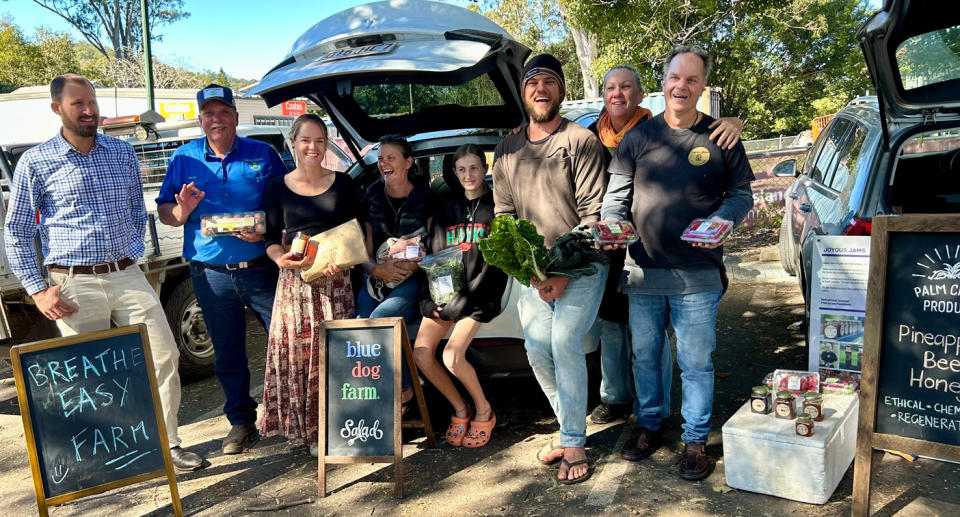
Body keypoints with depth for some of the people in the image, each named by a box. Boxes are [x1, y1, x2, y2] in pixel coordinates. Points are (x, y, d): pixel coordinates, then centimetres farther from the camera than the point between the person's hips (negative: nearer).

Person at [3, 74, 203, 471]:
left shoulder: (123, 153, 9)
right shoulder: (36, 163, 1)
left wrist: (131, 256, 5)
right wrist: (38, 290, -5)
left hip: (127, 277, 3)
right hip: (75, 285, -2)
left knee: (164, 356, -1)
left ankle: (167, 444, 13)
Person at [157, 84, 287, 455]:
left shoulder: (263, 154, 5)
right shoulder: (184, 159, 8)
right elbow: (163, 211, 9)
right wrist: (181, 211, -14)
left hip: (261, 267, -1)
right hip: (211, 274, 2)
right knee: (227, 353, 11)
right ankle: (241, 422, 26)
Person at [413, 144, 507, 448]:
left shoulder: (494, 207, -2)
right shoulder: (445, 206, 11)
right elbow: (434, 254, 10)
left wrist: (461, 303, -13)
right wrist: (430, 299, -3)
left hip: (477, 292, -5)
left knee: (452, 357, -20)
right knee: (421, 354, -10)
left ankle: (483, 411, 7)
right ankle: (460, 410, 11)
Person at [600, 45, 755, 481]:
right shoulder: (638, 137, 5)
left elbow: (742, 195, 6)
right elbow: (615, 195, 6)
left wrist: (719, 221, -15)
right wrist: (612, 228, -14)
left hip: (698, 275, -2)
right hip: (641, 270, 2)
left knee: (696, 362, 5)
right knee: (644, 354, 15)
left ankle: (695, 440, 22)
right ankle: (648, 424, 35)